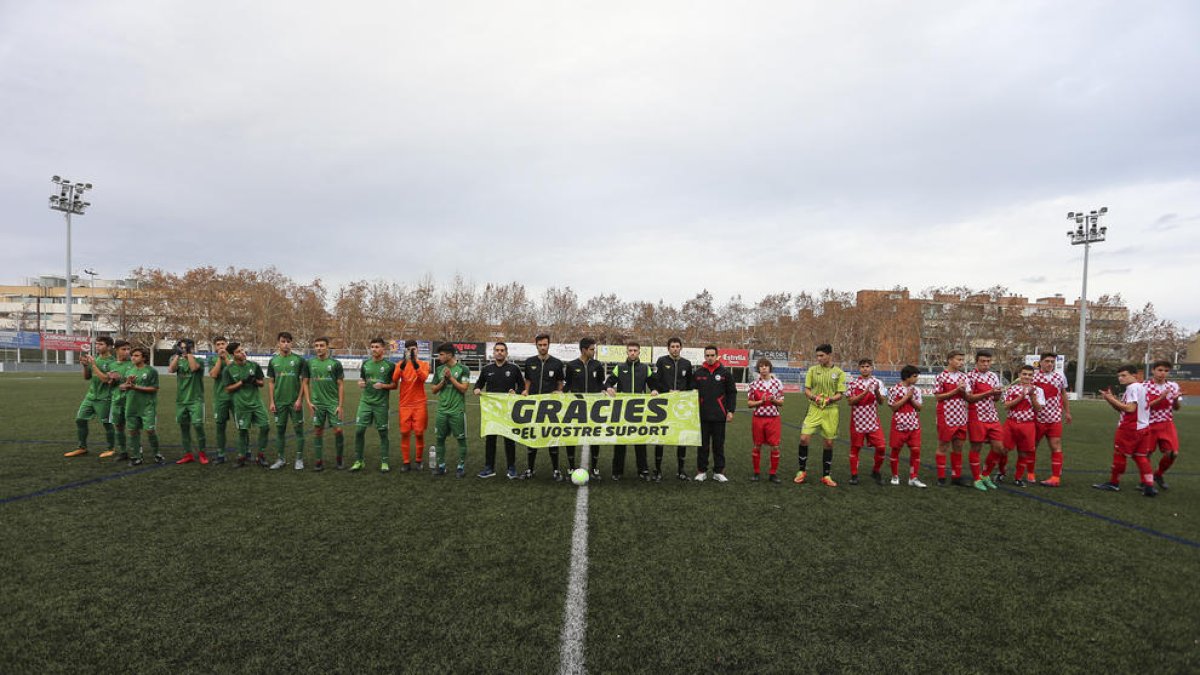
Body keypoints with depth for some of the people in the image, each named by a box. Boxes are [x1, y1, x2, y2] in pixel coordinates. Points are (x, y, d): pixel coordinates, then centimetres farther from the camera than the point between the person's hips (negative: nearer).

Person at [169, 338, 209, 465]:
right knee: (184, 427, 8)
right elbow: (170, 370, -10)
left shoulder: (199, 361, -1)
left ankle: (202, 453, 1)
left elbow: (193, 367, -22)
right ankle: (188, 454, 16)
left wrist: (189, 353, -17)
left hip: (196, 400, -5)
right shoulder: (178, 361, 10)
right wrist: (177, 354, -17)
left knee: (198, 425, -12)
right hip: (181, 400, 5)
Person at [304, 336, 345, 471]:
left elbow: (341, 385, -2)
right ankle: (319, 461, 16)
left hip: (333, 403, -2)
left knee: (337, 430, -7)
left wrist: (340, 405, -7)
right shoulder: (310, 363, 5)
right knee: (318, 431, 6)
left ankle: (339, 458, 12)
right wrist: (308, 402, 0)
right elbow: (306, 383, 10)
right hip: (317, 404, 2)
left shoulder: (335, 363, -2)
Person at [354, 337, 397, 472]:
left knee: (383, 432, 3)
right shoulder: (365, 364, 8)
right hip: (365, 402, 3)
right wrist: (360, 383, -4)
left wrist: (383, 386, -17)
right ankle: (358, 461, 11)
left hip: (381, 404, -3)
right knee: (359, 430, -2)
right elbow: (361, 380, 19)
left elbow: (394, 385, 0)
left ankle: (384, 462, 13)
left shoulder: (390, 365, -3)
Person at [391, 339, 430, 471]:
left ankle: (419, 461, 16)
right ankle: (406, 462, 12)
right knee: (404, 433, 2)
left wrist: (415, 362, -26)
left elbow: (423, 378, -17)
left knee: (419, 433, 1)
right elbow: (394, 379, -13)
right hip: (405, 405, 1)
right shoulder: (400, 364, 6)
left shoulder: (424, 364, 3)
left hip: (419, 404, -1)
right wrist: (404, 363, -24)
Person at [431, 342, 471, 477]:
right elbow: (434, 390, 9)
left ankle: (461, 466, 13)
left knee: (461, 439, 2)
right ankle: (441, 466, 20)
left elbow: (463, 389, -11)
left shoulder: (463, 369, -5)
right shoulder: (439, 369, 8)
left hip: (457, 411, -4)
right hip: (442, 410, 5)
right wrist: (443, 380, -7)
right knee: (440, 438, 9)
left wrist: (450, 377, -15)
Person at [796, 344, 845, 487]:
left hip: (831, 411, 0)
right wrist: (815, 397, -17)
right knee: (804, 438, -9)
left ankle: (826, 476, 19)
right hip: (814, 409, 1)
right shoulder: (812, 370, 4)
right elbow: (806, 390, 4)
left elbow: (840, 394, -1)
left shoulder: (839, 373, 1)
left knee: (829, 443, 4)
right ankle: (802, 471, 10)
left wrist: (829, 399, -20)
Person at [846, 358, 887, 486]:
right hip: (858, 421, -1)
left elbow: (881, 402, -4)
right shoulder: (853, 383, -1)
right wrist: (865, 393, -19)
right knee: (855, 447, 3)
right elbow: (850, 401, -9)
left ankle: (876, 471, 19)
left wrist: (877, 391, -24)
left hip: (873, 421, 2)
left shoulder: (877, 382, 4)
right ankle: (854, 475, 14)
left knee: (881, 446, -4)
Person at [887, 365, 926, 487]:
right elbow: (893, 407, -10)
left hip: (914, 425, 4)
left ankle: (913, 478, 6)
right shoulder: (894, 389, -6)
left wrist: (911, 399, -11)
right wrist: (906, 397, -12)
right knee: (896, 449, 5)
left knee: (916, 450, -2)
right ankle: (895, 476, 19)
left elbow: (919, 407, 5)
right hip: (899, 424, -4)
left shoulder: (916, 390, 7)